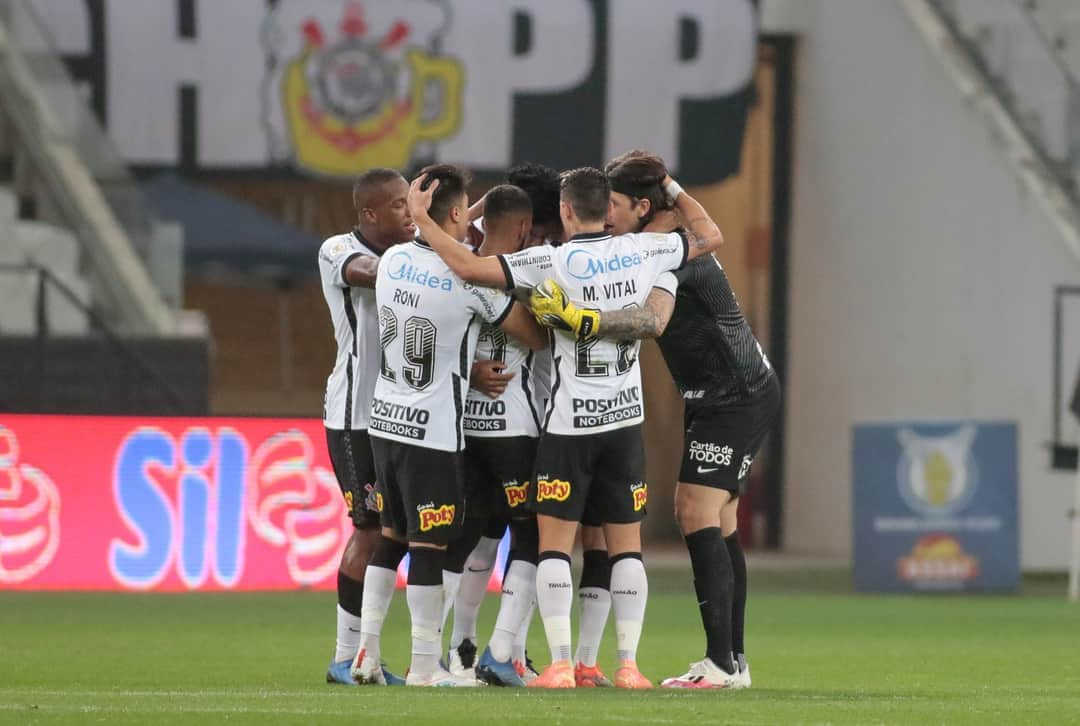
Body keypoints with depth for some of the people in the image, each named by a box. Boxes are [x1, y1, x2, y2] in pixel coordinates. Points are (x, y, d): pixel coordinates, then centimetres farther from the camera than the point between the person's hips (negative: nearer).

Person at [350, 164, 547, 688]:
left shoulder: (393, 262, 3)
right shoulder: (472, 277, -14)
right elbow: (535, 336, -5)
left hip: (384, 421, 6)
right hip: (432, 429, -6)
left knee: (389, 537, 15)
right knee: (431, 545, -2)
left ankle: (367, 652, 13)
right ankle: (425, 665, -1)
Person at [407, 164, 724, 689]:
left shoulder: (553, 262, -13)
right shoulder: (642, 252, -2)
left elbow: (470, 268, -17)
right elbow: (711, 237, 14)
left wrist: (422, 219, -7)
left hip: (569, 423, -3)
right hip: (625, 419, 3)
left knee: (555, 545, 2)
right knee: (626, 547, 7)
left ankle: (561, 663, -7)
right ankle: (628, 663, 4)